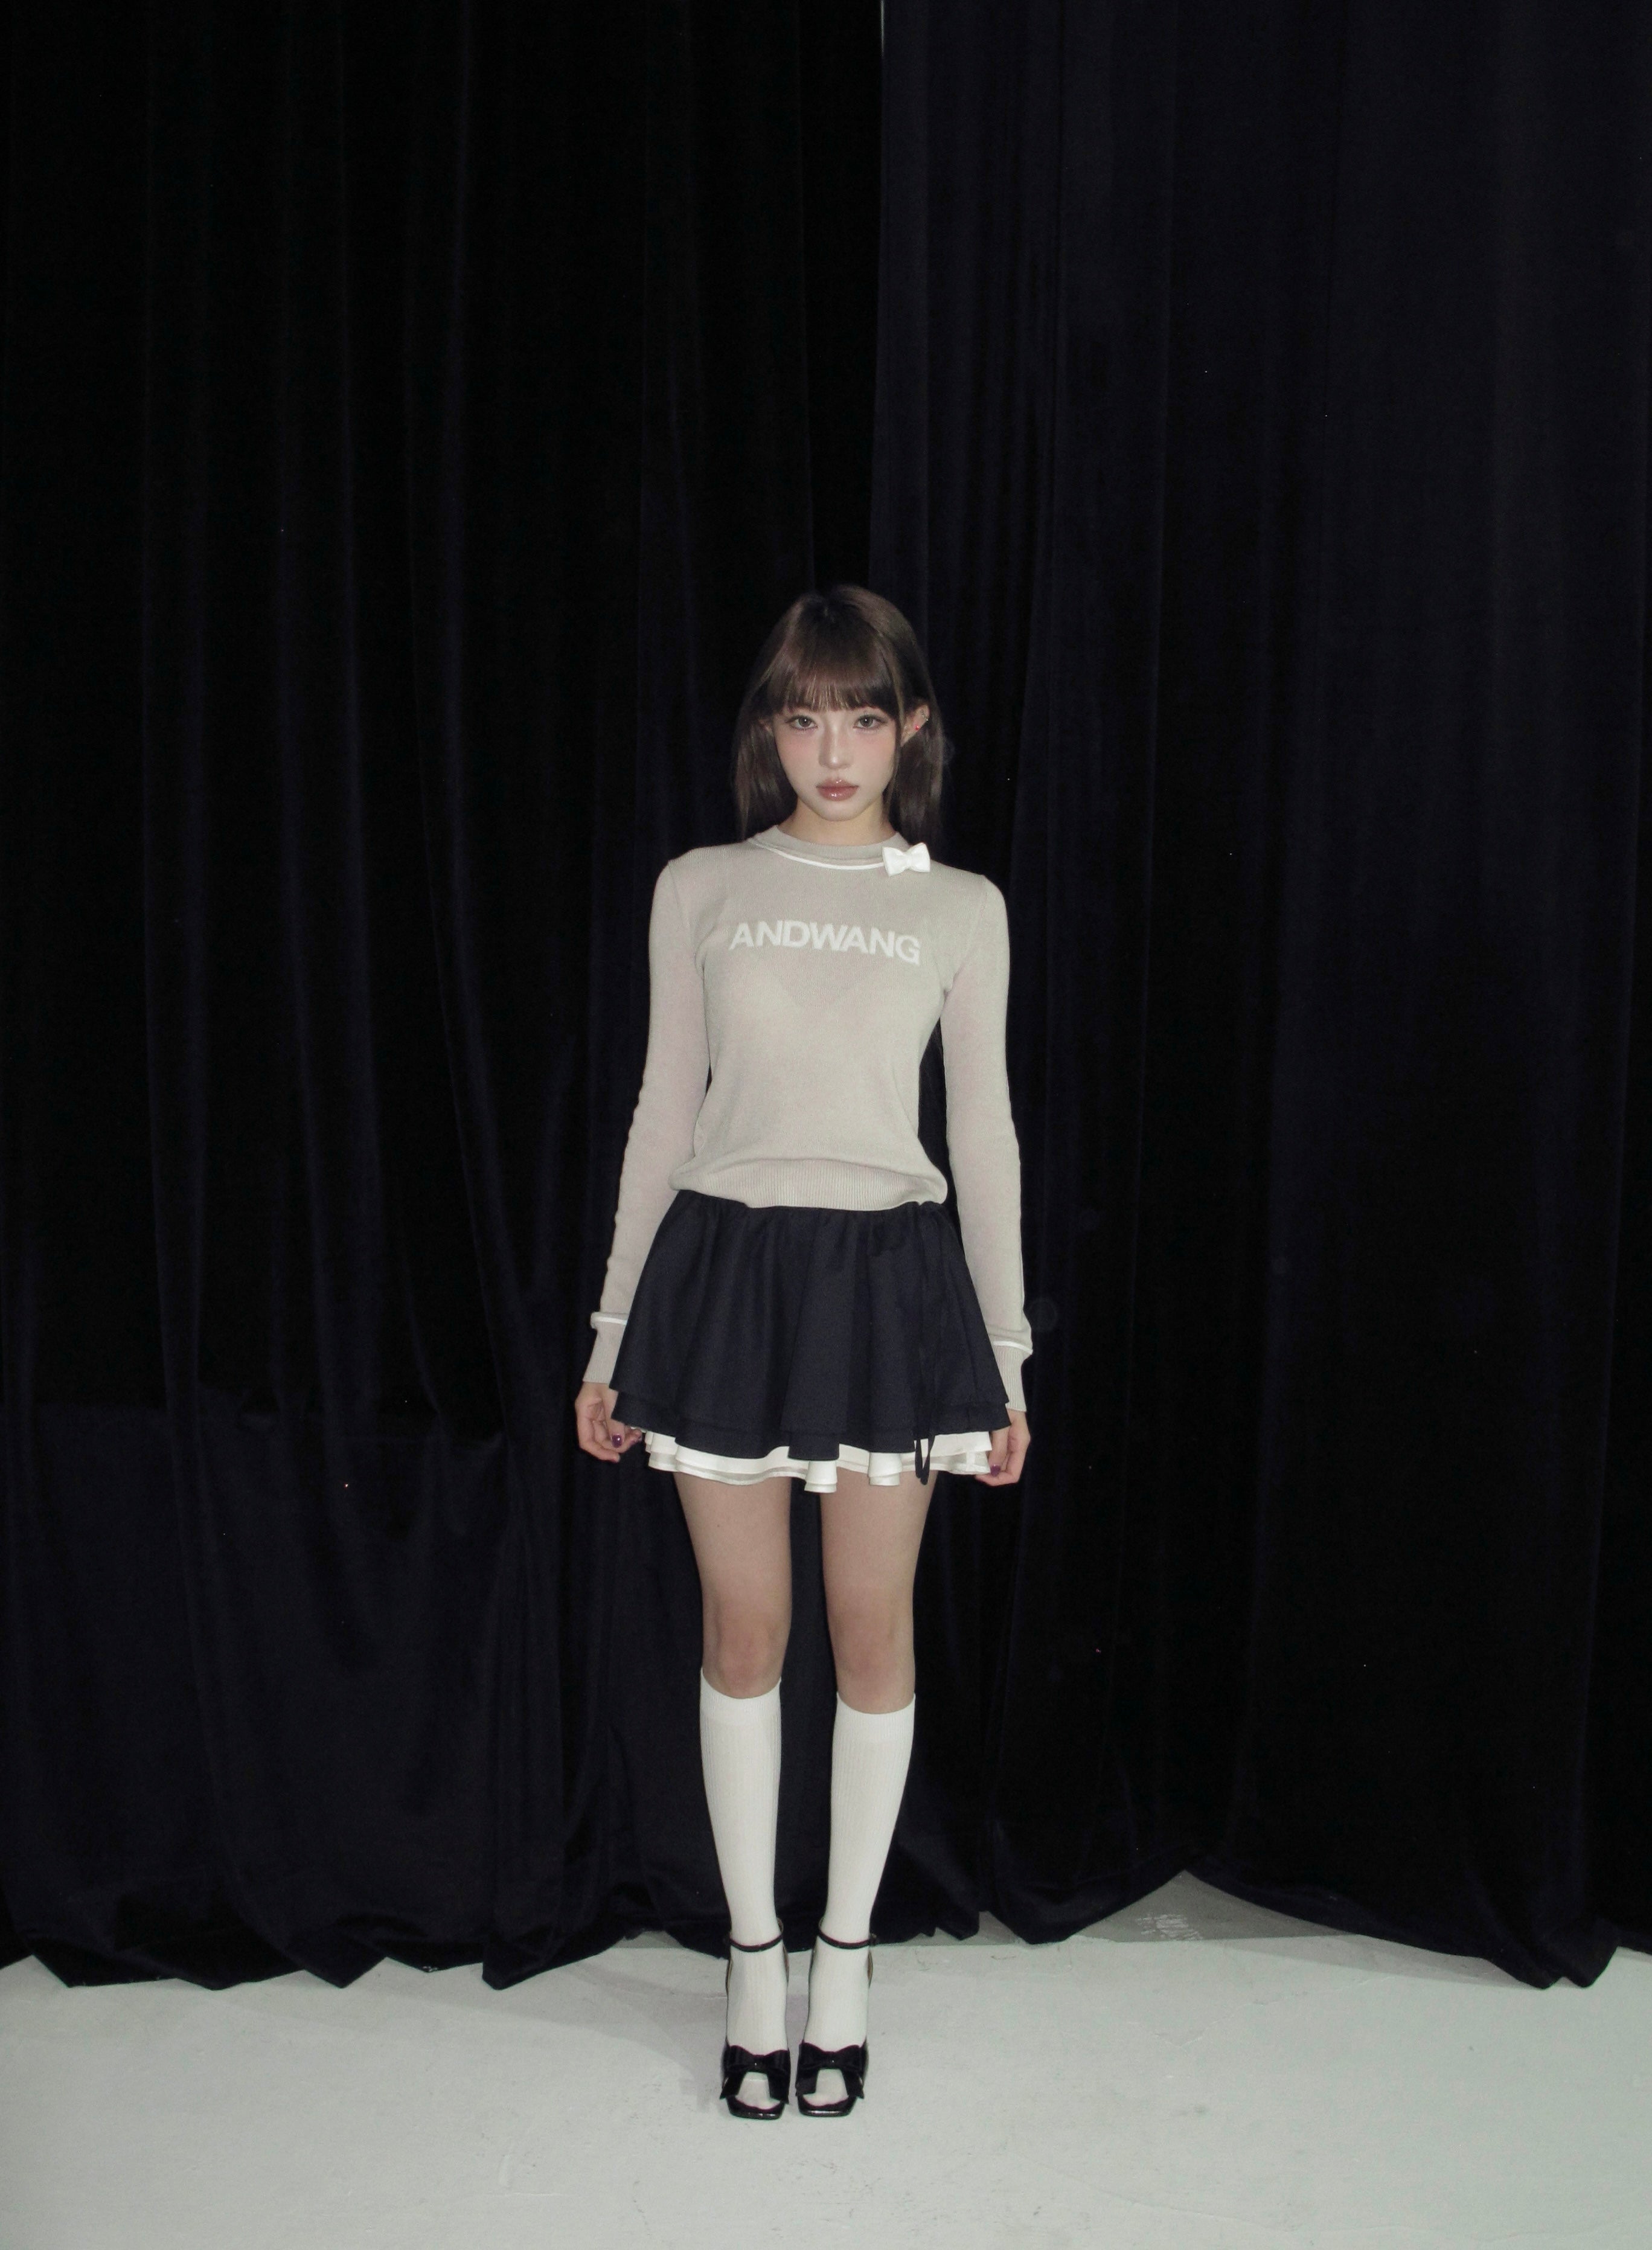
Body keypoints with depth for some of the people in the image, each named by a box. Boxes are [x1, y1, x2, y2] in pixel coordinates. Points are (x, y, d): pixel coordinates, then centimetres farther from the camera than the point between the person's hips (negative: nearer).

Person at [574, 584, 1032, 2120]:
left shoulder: (961, 908, 4)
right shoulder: (700, 889, 4)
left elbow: (984, 1134, 7)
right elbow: (665, 1112, 7)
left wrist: (1008, 1356, 5)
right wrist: (613, 1333, 7)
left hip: (889, 1274, 0)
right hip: (725, 1264, 0)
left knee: (873, 1625, 8)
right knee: (743, 1629, 9)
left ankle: (846, 1952, 28)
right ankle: (753, 1953, 28)